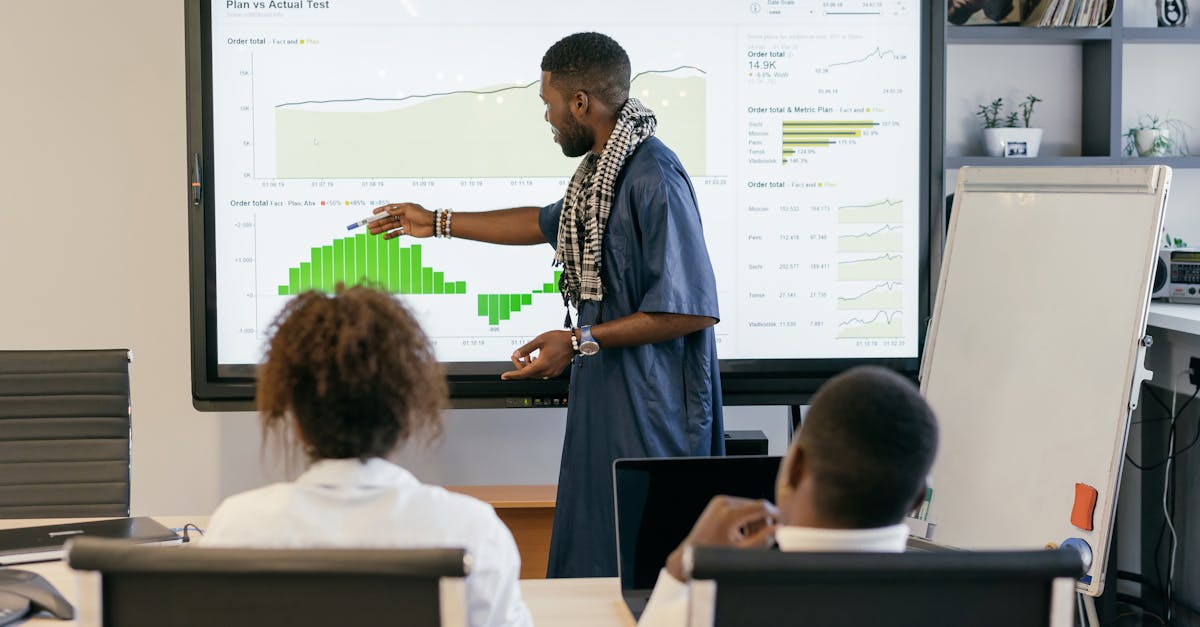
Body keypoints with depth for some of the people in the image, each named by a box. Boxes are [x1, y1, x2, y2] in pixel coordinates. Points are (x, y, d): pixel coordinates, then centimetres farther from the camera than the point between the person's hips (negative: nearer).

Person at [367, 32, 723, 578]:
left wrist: (580, 342, -19)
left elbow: (691, 310, -22)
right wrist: (437, 223, 34)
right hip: (604, 392, 10)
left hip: (651, 405, -10)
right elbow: (548, 223, 32)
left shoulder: (654, 178, -19)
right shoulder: (601, 168, 12)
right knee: (589, 557, 12)